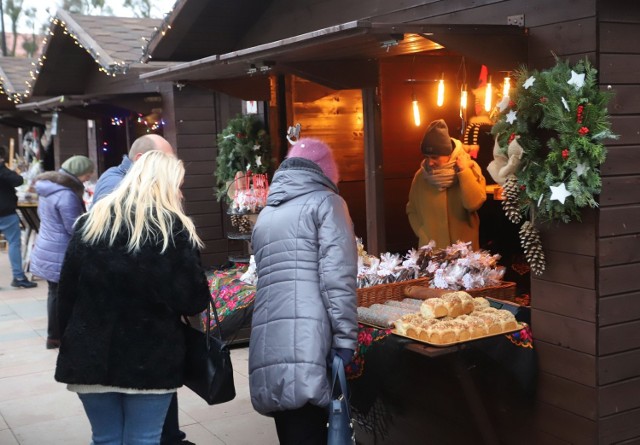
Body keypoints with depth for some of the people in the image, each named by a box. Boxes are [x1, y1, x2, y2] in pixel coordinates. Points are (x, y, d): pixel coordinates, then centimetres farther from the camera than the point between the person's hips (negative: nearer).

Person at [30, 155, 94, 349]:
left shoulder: (47, 188, 9)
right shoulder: (66, 195, -23)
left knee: (55, 293, 17)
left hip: (47, 250, 10)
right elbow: (74, 228, -21)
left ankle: (54, 336, 27)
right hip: (61, 255, -10)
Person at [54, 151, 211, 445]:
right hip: (152, 359, -3)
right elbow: (194, 301, -11)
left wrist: (71, 341, 13)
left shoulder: (90, 222, 4)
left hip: (92, 355, 3)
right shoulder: (175, 228, -6)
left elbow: (67, 292, 5)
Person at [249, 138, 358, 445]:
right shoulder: (325, 202, 4)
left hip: (267, 347, 6)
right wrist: (345, 337, -7)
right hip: (305, 343, -6)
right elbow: (337, 278, -8)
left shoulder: (265, 215, 23)